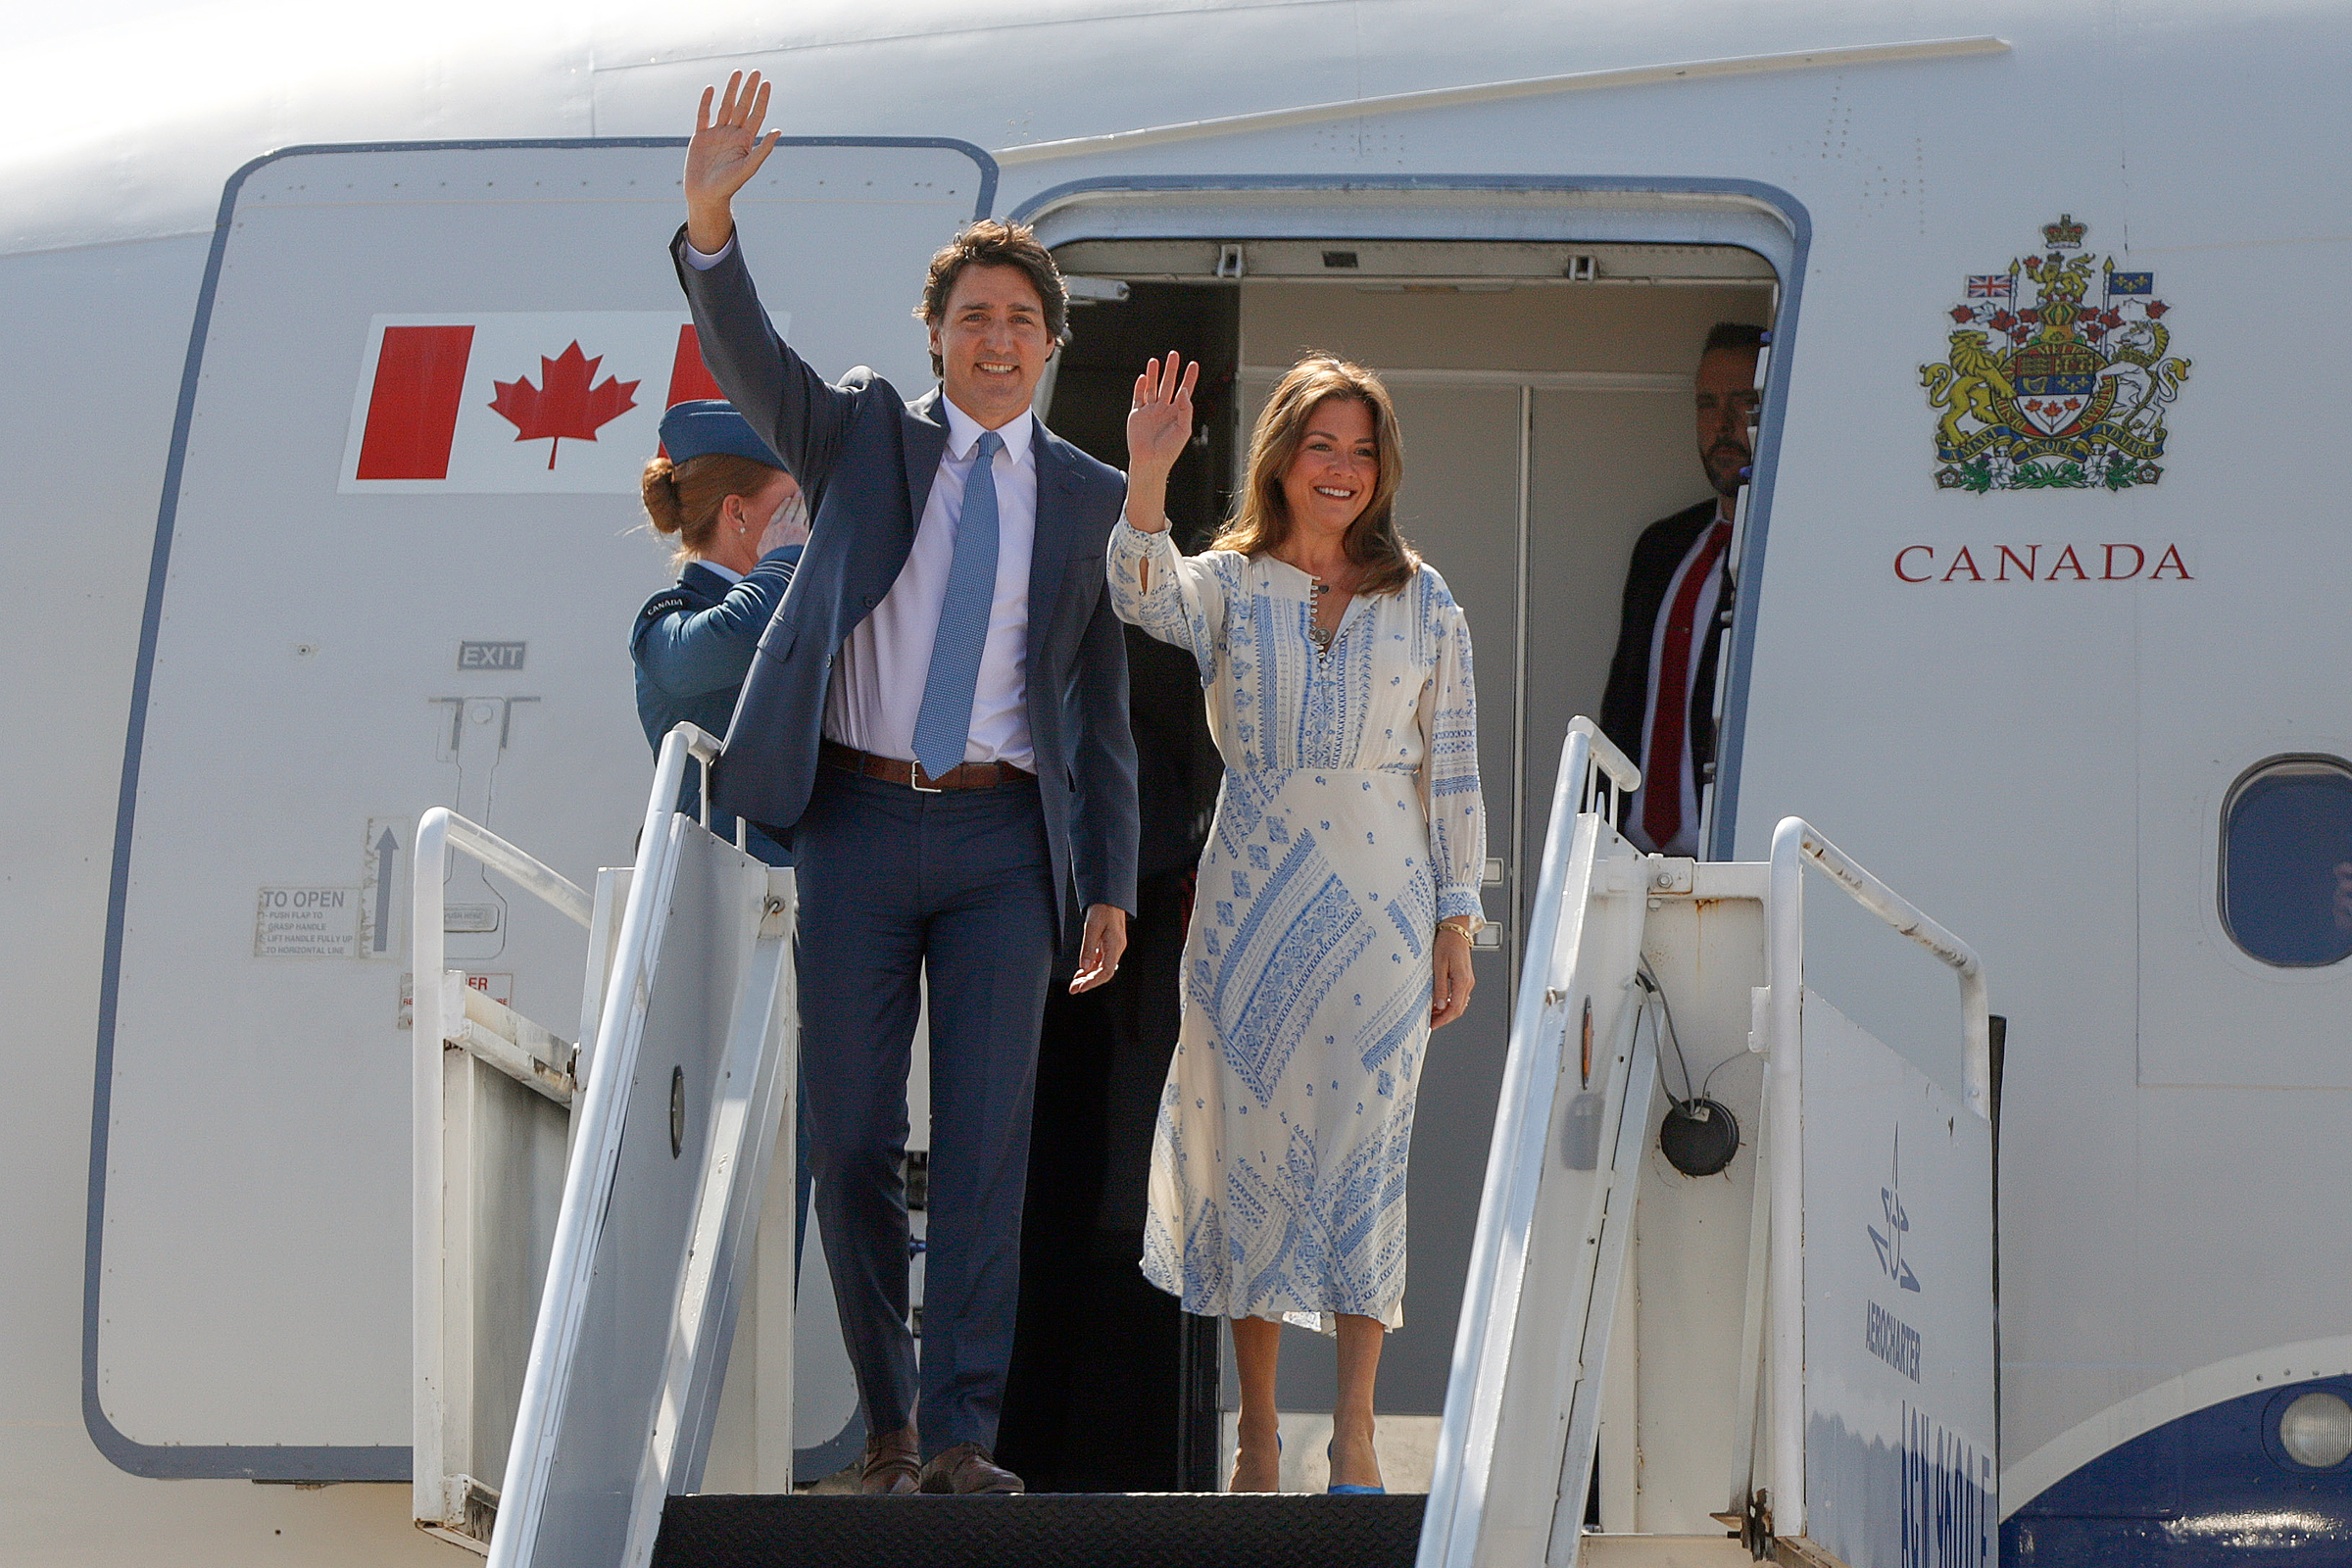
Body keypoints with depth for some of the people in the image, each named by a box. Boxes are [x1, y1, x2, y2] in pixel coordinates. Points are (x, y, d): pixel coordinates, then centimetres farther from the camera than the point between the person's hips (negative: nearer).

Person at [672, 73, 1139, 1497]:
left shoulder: (1090, 499, 10)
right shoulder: (865, 436, 8)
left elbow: (1103, 703, 12)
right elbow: (748, 357, -11)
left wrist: (1111, 885, 6)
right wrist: (710, 221, -30)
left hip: (1003, 843, 0)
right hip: (859, 825, 0)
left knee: (986, 1141, -8)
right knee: (853, 1142, 1)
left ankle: (961, 1436, -9)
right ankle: (887, 1417, 15)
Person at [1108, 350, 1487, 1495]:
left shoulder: (1422, 602, 6)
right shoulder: (1227, 585, 3)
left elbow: (1451, 775, 8)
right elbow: (1145, 601, -21)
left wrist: (1456, 925, 3)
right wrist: (1146, 476, -36)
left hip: (1379, 905, 0)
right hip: (1251, 907, 0)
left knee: (1365, 1152, -2)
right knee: (1252, 1144, 2)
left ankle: (1355, 1434, 4)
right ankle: (1257, 1435, 9)